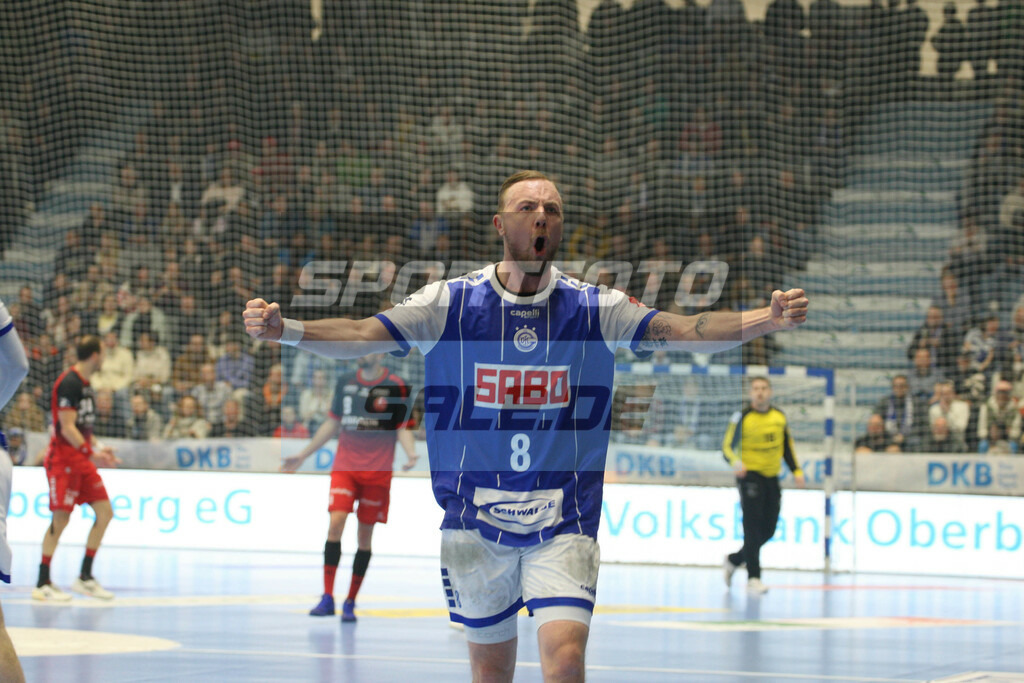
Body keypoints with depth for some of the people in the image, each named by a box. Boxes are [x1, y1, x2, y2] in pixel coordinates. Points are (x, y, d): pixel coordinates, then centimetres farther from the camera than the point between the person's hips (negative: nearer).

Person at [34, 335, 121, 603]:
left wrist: (98, 448, 15)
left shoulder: (84, 383, 15)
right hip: (63, 457, -9)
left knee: (105, 512, 4)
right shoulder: (69, 383, -15)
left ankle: (85, 577, 11)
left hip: (81, 458, 9)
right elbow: (67, 428, -20)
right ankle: (42, 584, -1)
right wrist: (92, 453, -25)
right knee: (60, 518, -8)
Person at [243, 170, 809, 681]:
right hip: (474, 517, 1)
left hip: (565, 520, 0)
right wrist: (283, 330, -26)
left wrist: (767, 320, -26)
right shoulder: (449, 302, -2)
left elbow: (687, 331, -9)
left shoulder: (597, 308, -1)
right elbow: (361, 336, -9)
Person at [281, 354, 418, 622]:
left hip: (378, 473, -2)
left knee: (365, 534, 1)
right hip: (344, 467, 2)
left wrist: (411, 454, -20)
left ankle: (350, 603, 11)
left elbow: (403, 427, 0)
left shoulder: (396, 386, -2)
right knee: (336, 523, -15)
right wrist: (303, 454, 17)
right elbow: (332, 424, 17)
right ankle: (327, 598, -12)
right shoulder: (345, 383, 8)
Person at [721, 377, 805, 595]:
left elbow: (787, 446, 21)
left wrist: (796, 471, 13)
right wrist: (736, 462, -31)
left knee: (768, 530, 7)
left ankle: (733, 561, 28)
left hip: (772, 477, 6)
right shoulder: (742, 417, -8)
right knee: (753, 526, -14)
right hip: (750, 474, -6)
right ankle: (753, 578, -13)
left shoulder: (779, 417, 8)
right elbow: (727, 447, -11)